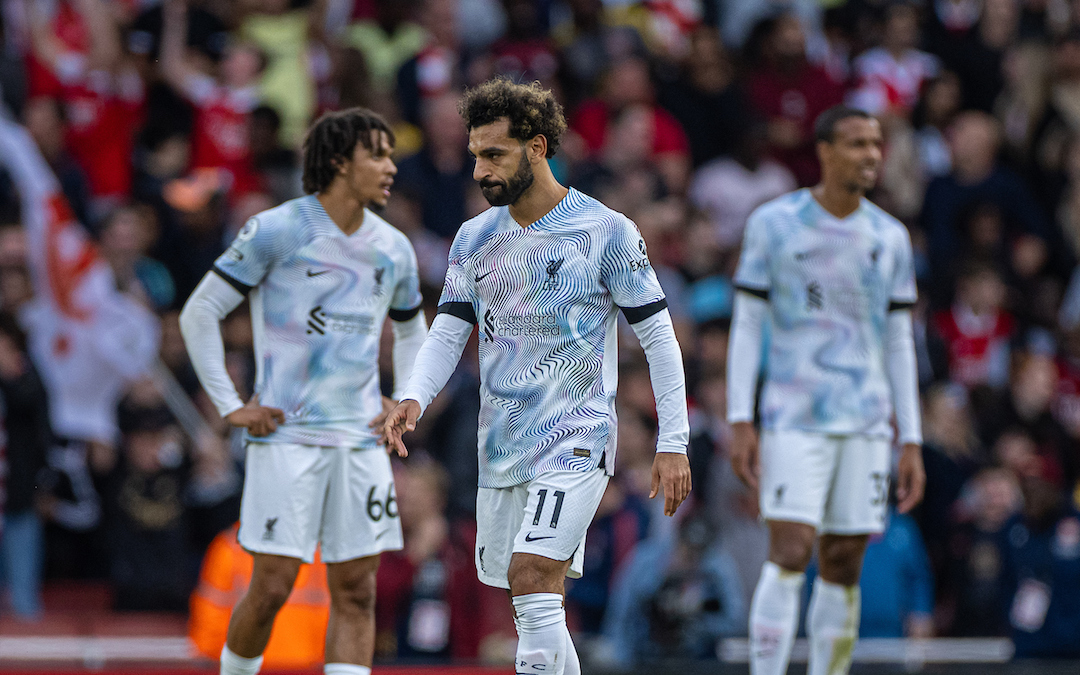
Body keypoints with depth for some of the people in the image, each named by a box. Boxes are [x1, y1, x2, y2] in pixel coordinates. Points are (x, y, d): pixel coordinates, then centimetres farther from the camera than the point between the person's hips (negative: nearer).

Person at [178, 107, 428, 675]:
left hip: (360, 438, 5)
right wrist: (230, 406, -7)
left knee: (356, 590, -1)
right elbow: (199, 313, -3)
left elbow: (412, 331, 30)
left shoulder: (393, 250, 11)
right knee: (272, 586, -7)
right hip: (286, 436, -5)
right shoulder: (277, 231, -6)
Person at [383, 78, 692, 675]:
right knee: (534, 606, 9)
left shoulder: (606, 232, -7)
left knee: (531, 579, -21)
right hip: (501, 446, 6)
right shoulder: (474, 238, 8)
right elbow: (447, 332, 8)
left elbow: (658, 336, -3)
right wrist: (414, 398, -12)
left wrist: (673, 443, -7)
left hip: (576, 440, -6)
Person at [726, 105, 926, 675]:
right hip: (794, 418, -4)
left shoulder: (890, 237, 10)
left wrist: (912, 442, 9)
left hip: (866, 424, 4)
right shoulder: (774, 224, 0)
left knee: (844, 567, 4)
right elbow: (747, 324, 0)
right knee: (789, 555, -13)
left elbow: (899, 343, 14)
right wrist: (740, 423, -7)